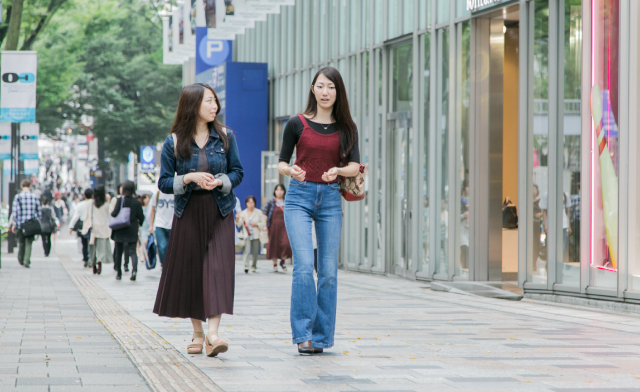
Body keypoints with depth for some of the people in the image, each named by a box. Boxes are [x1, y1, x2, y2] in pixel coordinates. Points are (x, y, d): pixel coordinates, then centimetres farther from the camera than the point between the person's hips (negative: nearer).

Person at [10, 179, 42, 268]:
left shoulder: (18, 197, -4)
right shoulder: (35, 197, 2)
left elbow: (14, 212, -5)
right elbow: (39, 212, 6)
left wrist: (13, 224, 1)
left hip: (20, 224, 0)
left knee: (21, 242, 15)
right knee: (29, 243, 3)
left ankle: (21, 260, 26)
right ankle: (27, 262, -6)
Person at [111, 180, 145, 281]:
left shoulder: (120, 200, -11)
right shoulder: (137, 202, -3)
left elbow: (115, 213, -16)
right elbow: (141, 217, -2)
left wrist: (111, 214, 7)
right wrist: (139, 224, 19)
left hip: (120, 231, -1)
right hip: (132, 231, 1)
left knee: (119, 252, 12)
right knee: (132, 251, 2)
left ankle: (119, 273, 18)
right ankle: (134, 269, -23)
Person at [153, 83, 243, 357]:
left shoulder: (225, 137, 3)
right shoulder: (174, 142, -2)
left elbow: (237, 172, 7)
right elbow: (164, 183, -2)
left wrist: (220, 181, -14)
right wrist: (190, 178, -18)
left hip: (219, 212, 0)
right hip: (188, 213, 0)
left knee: (218, 268, -14)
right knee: (188, 271, 4)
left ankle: (212, 334, -21)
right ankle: (197, 334, 19)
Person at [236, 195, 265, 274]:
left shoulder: (259, 212, 9)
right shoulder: (243, 213, 9)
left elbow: (263, 223, 10)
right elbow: (239, 225, 3)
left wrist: (256, 224, -8)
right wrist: (237, 219, -16)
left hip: (256, 236, 1)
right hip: (247, 235, -1)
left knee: (255, 252, 3)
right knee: (247, 251, -17)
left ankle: (254, 267, 17)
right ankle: (246, 266, -23)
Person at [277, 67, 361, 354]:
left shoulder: (346, 128, 7)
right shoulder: (297, 124, 1)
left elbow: (355, 166, -2)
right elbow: (281, 163, 6)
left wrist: (339, 171, -23)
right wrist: (291, 171, -17)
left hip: (330, 199, 3)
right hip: (299, 196, -2)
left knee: (329, 270, 0)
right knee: (304, 264, -16)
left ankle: (321, 336, 8)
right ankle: (303, 334, -13)